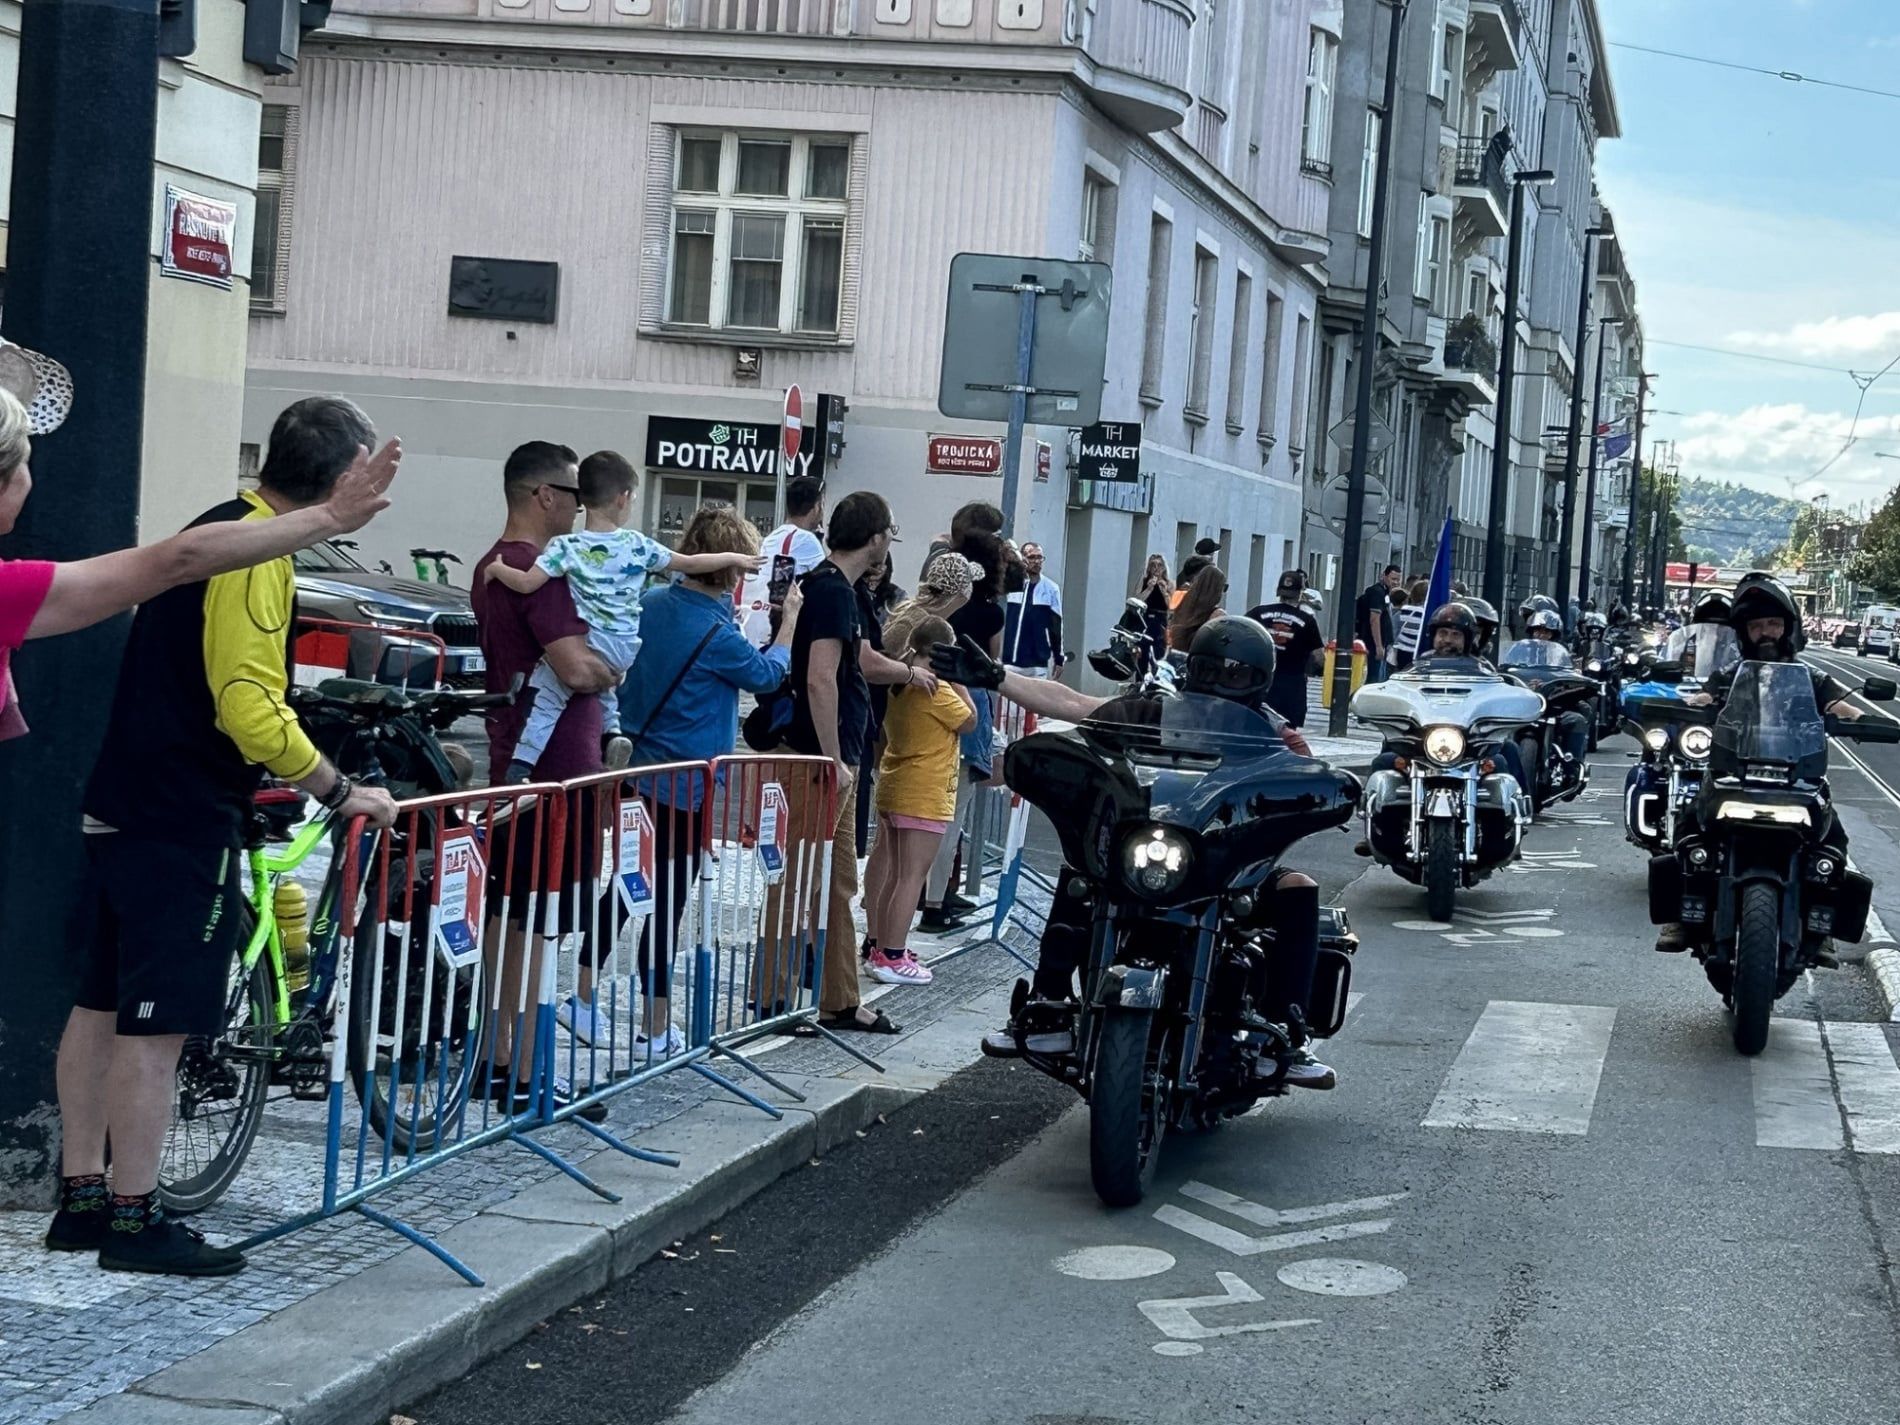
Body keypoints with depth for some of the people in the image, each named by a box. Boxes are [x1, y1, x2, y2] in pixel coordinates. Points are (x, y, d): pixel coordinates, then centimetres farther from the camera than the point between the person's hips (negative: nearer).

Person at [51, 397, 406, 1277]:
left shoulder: (212, 531, 14)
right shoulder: (255, 555, -17)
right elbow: (252, 712, -23)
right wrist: (342, 793, -14)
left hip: (121, 807, 10)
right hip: (183, 824, -10)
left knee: (102, 1005, 12)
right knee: (157, 1025, -4)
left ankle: (80, 1199, 20)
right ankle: (133, 1221, 1)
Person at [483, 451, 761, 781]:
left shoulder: (567, 547, -8)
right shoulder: (638, 546, 2)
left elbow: (526, 583, -15)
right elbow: (690, 564, 10)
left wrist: (496, 568, 4)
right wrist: (732, 559, 24)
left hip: (585, 645, -4)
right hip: (625, 650, 4)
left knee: (544, 695, -3)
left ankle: (521, 767, -17)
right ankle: (611, 730, 19)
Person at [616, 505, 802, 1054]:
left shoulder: (652, 605, -1)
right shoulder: (717, 634, -20)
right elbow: (767, 673, -1)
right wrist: (790, 616, 11)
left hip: (633, 774, 7)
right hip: (686, 790, -7)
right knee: (667, 901, 2)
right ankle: (654, 1030, 9)